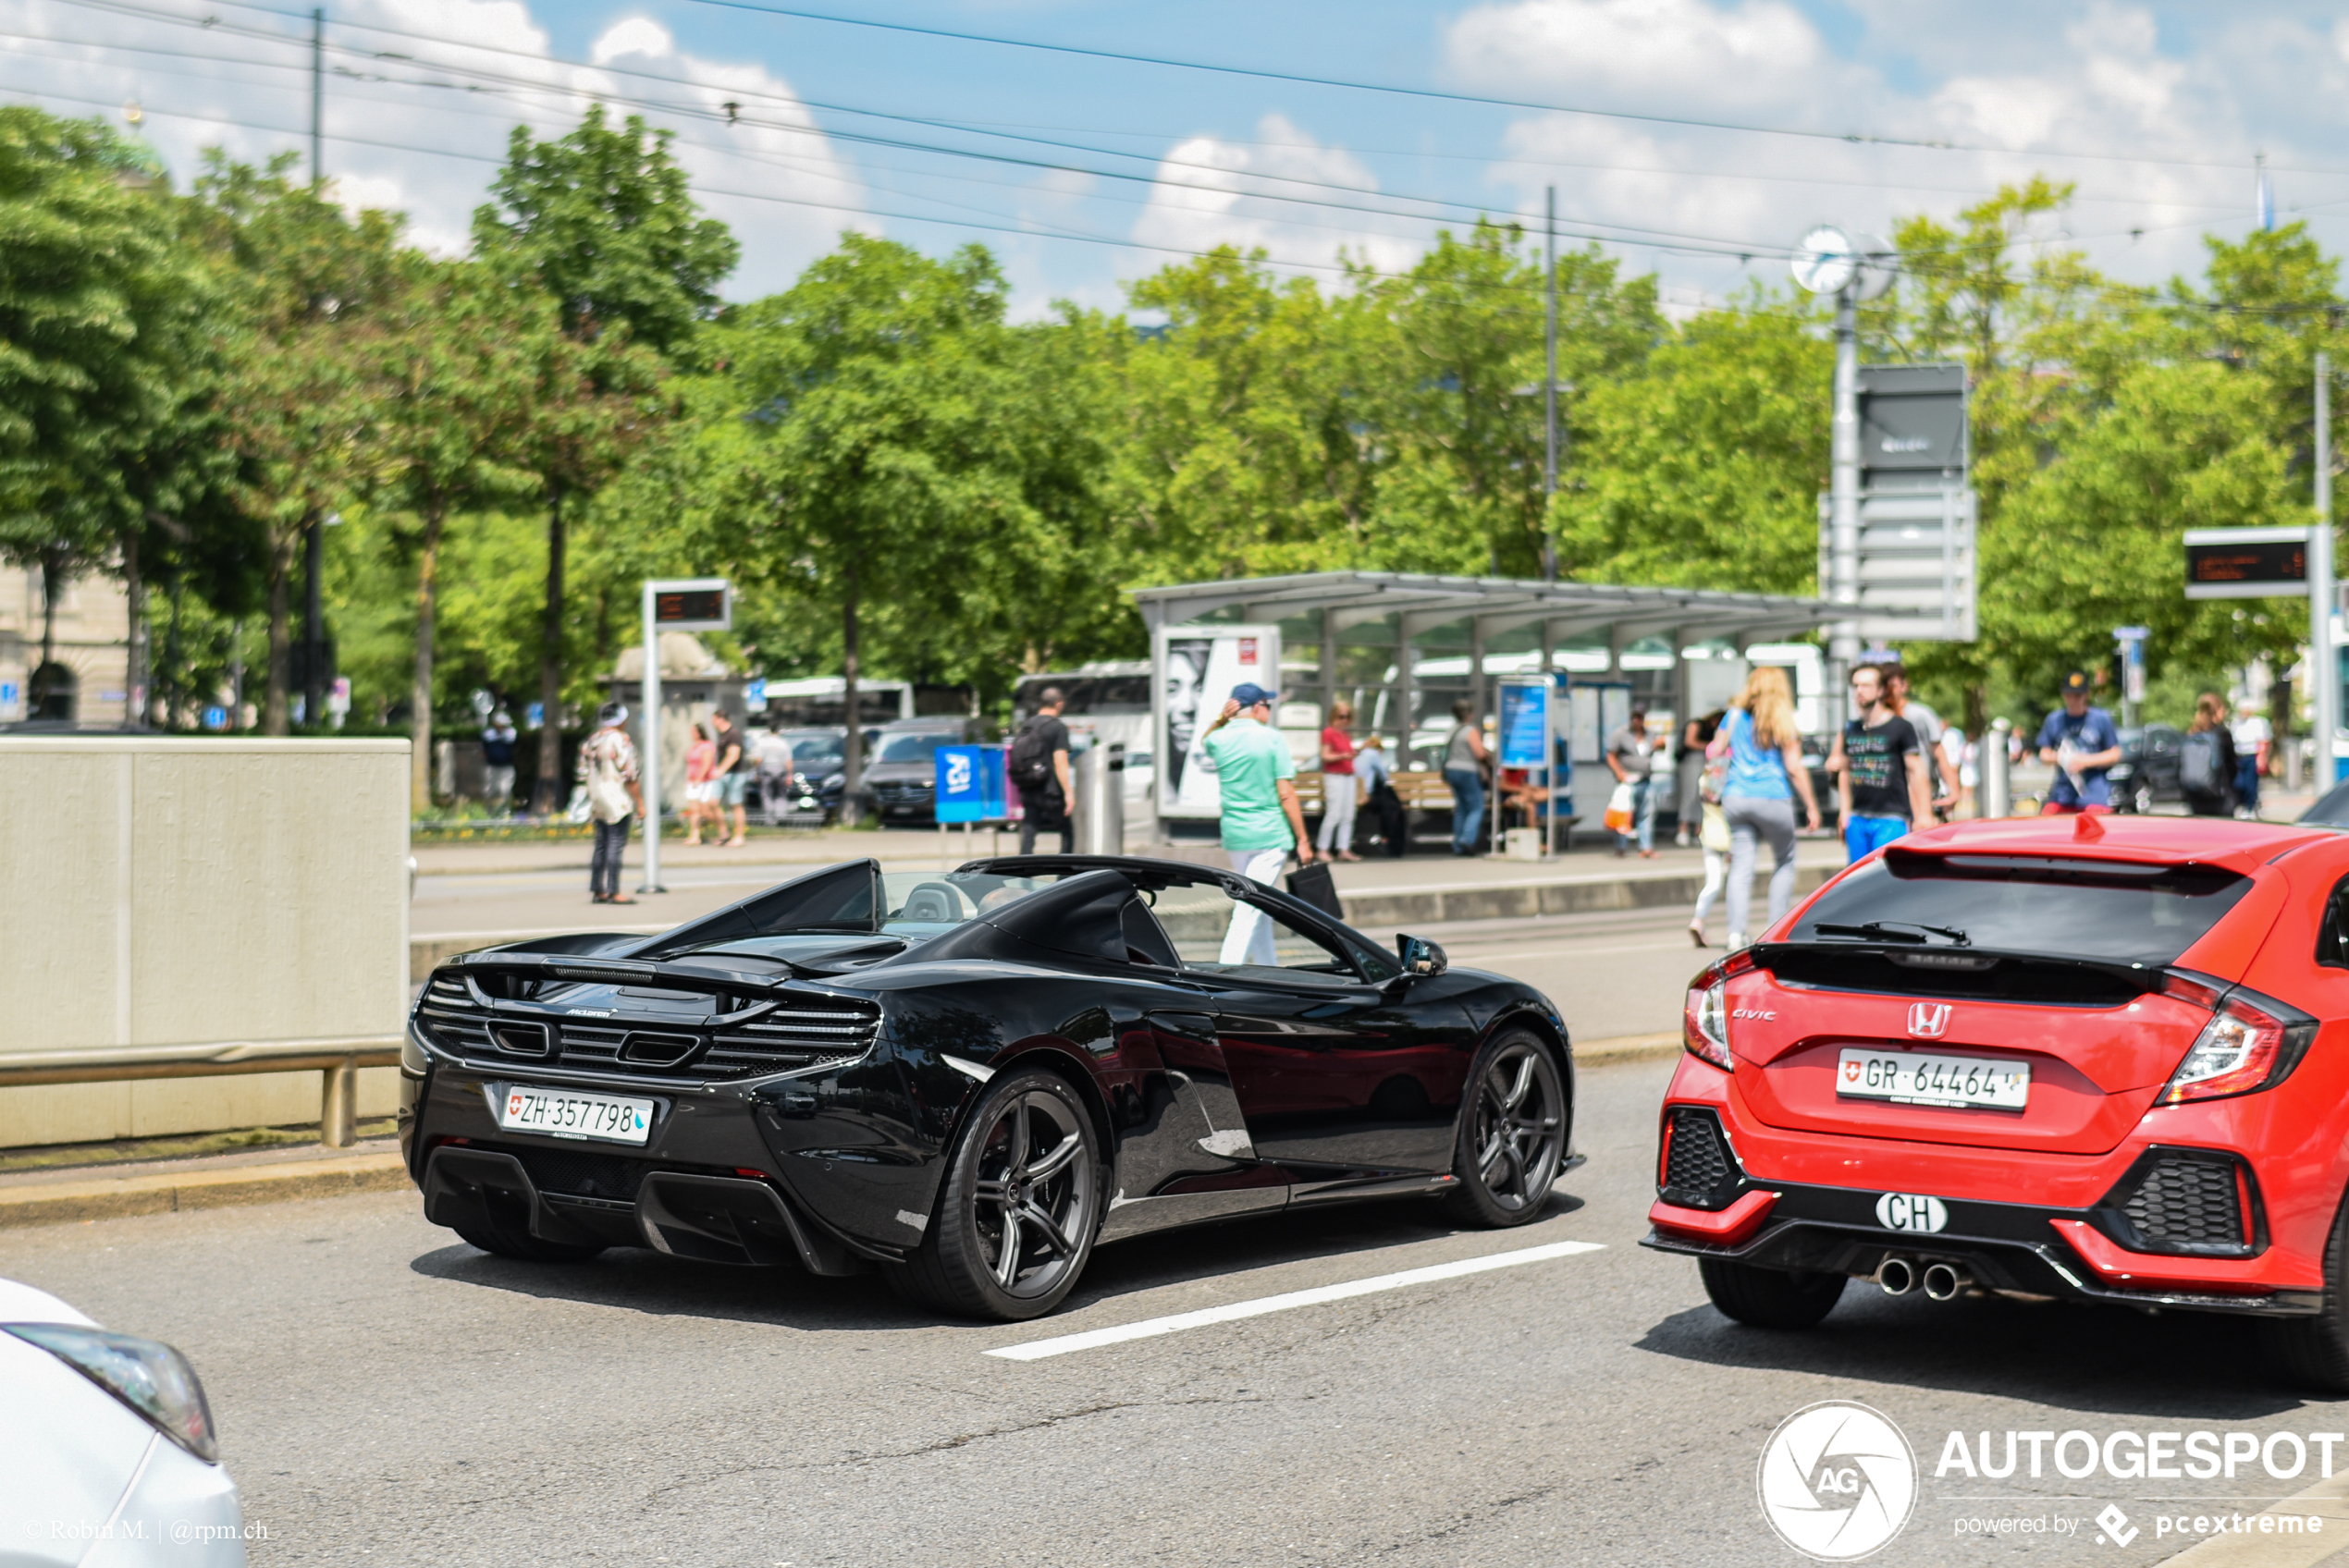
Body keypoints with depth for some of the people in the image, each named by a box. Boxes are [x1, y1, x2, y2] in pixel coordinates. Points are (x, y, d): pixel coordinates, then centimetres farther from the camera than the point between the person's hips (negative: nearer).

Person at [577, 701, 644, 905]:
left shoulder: (590, 741, 12)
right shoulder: (621, 741, -12)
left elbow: (584, 775, 15)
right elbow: (630, 776, -15)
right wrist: (640, 802, -10)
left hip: (596, 802, 8)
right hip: (618, 801, -8)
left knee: (601, 845, 12)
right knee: (616, 845, -7)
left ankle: (598, 890, 13)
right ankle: (614, 892, -9)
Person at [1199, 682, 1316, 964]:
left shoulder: (1217, 740, 4)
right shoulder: (1271, 738, -8)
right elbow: (1286, 794, -11)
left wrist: (1221, 717, 11)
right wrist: (1302, 840, -6)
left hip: (1233, 835, 6)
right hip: (1271, 835, -5)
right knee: (1251, 908, -8)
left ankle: (1267, 966, 30)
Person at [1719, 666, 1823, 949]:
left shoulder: (1734, 717, 7)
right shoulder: (1783, 722, -4)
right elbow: (1795, 768, -6)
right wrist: (1811, 806, -1)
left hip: (1735, 798, 3)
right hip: (1773, 799, -3)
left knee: (1741, 866, 2)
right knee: (1784, 862, 14)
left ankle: (1736, 932, -12)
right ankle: (1777, 931, 10)